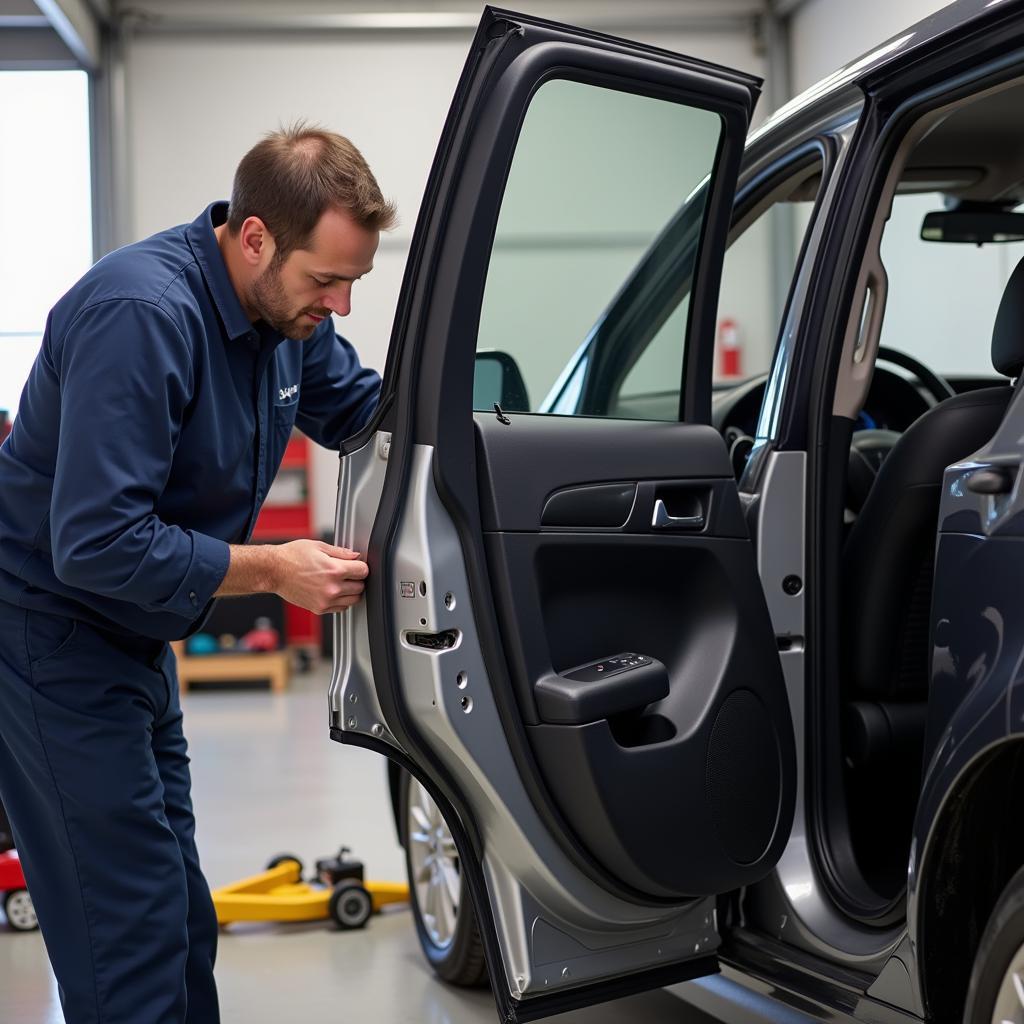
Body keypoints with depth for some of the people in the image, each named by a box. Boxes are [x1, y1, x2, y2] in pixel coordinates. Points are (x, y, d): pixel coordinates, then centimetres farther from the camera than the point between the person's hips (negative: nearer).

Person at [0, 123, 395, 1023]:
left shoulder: (287, 302, -3)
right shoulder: (143, 314, -29)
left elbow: (364, 409, 15)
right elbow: (96, 544, -32)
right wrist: (273, 570, -26)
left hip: (133, 634, 9)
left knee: (178, 911, 15)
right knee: (130, 924, -6)